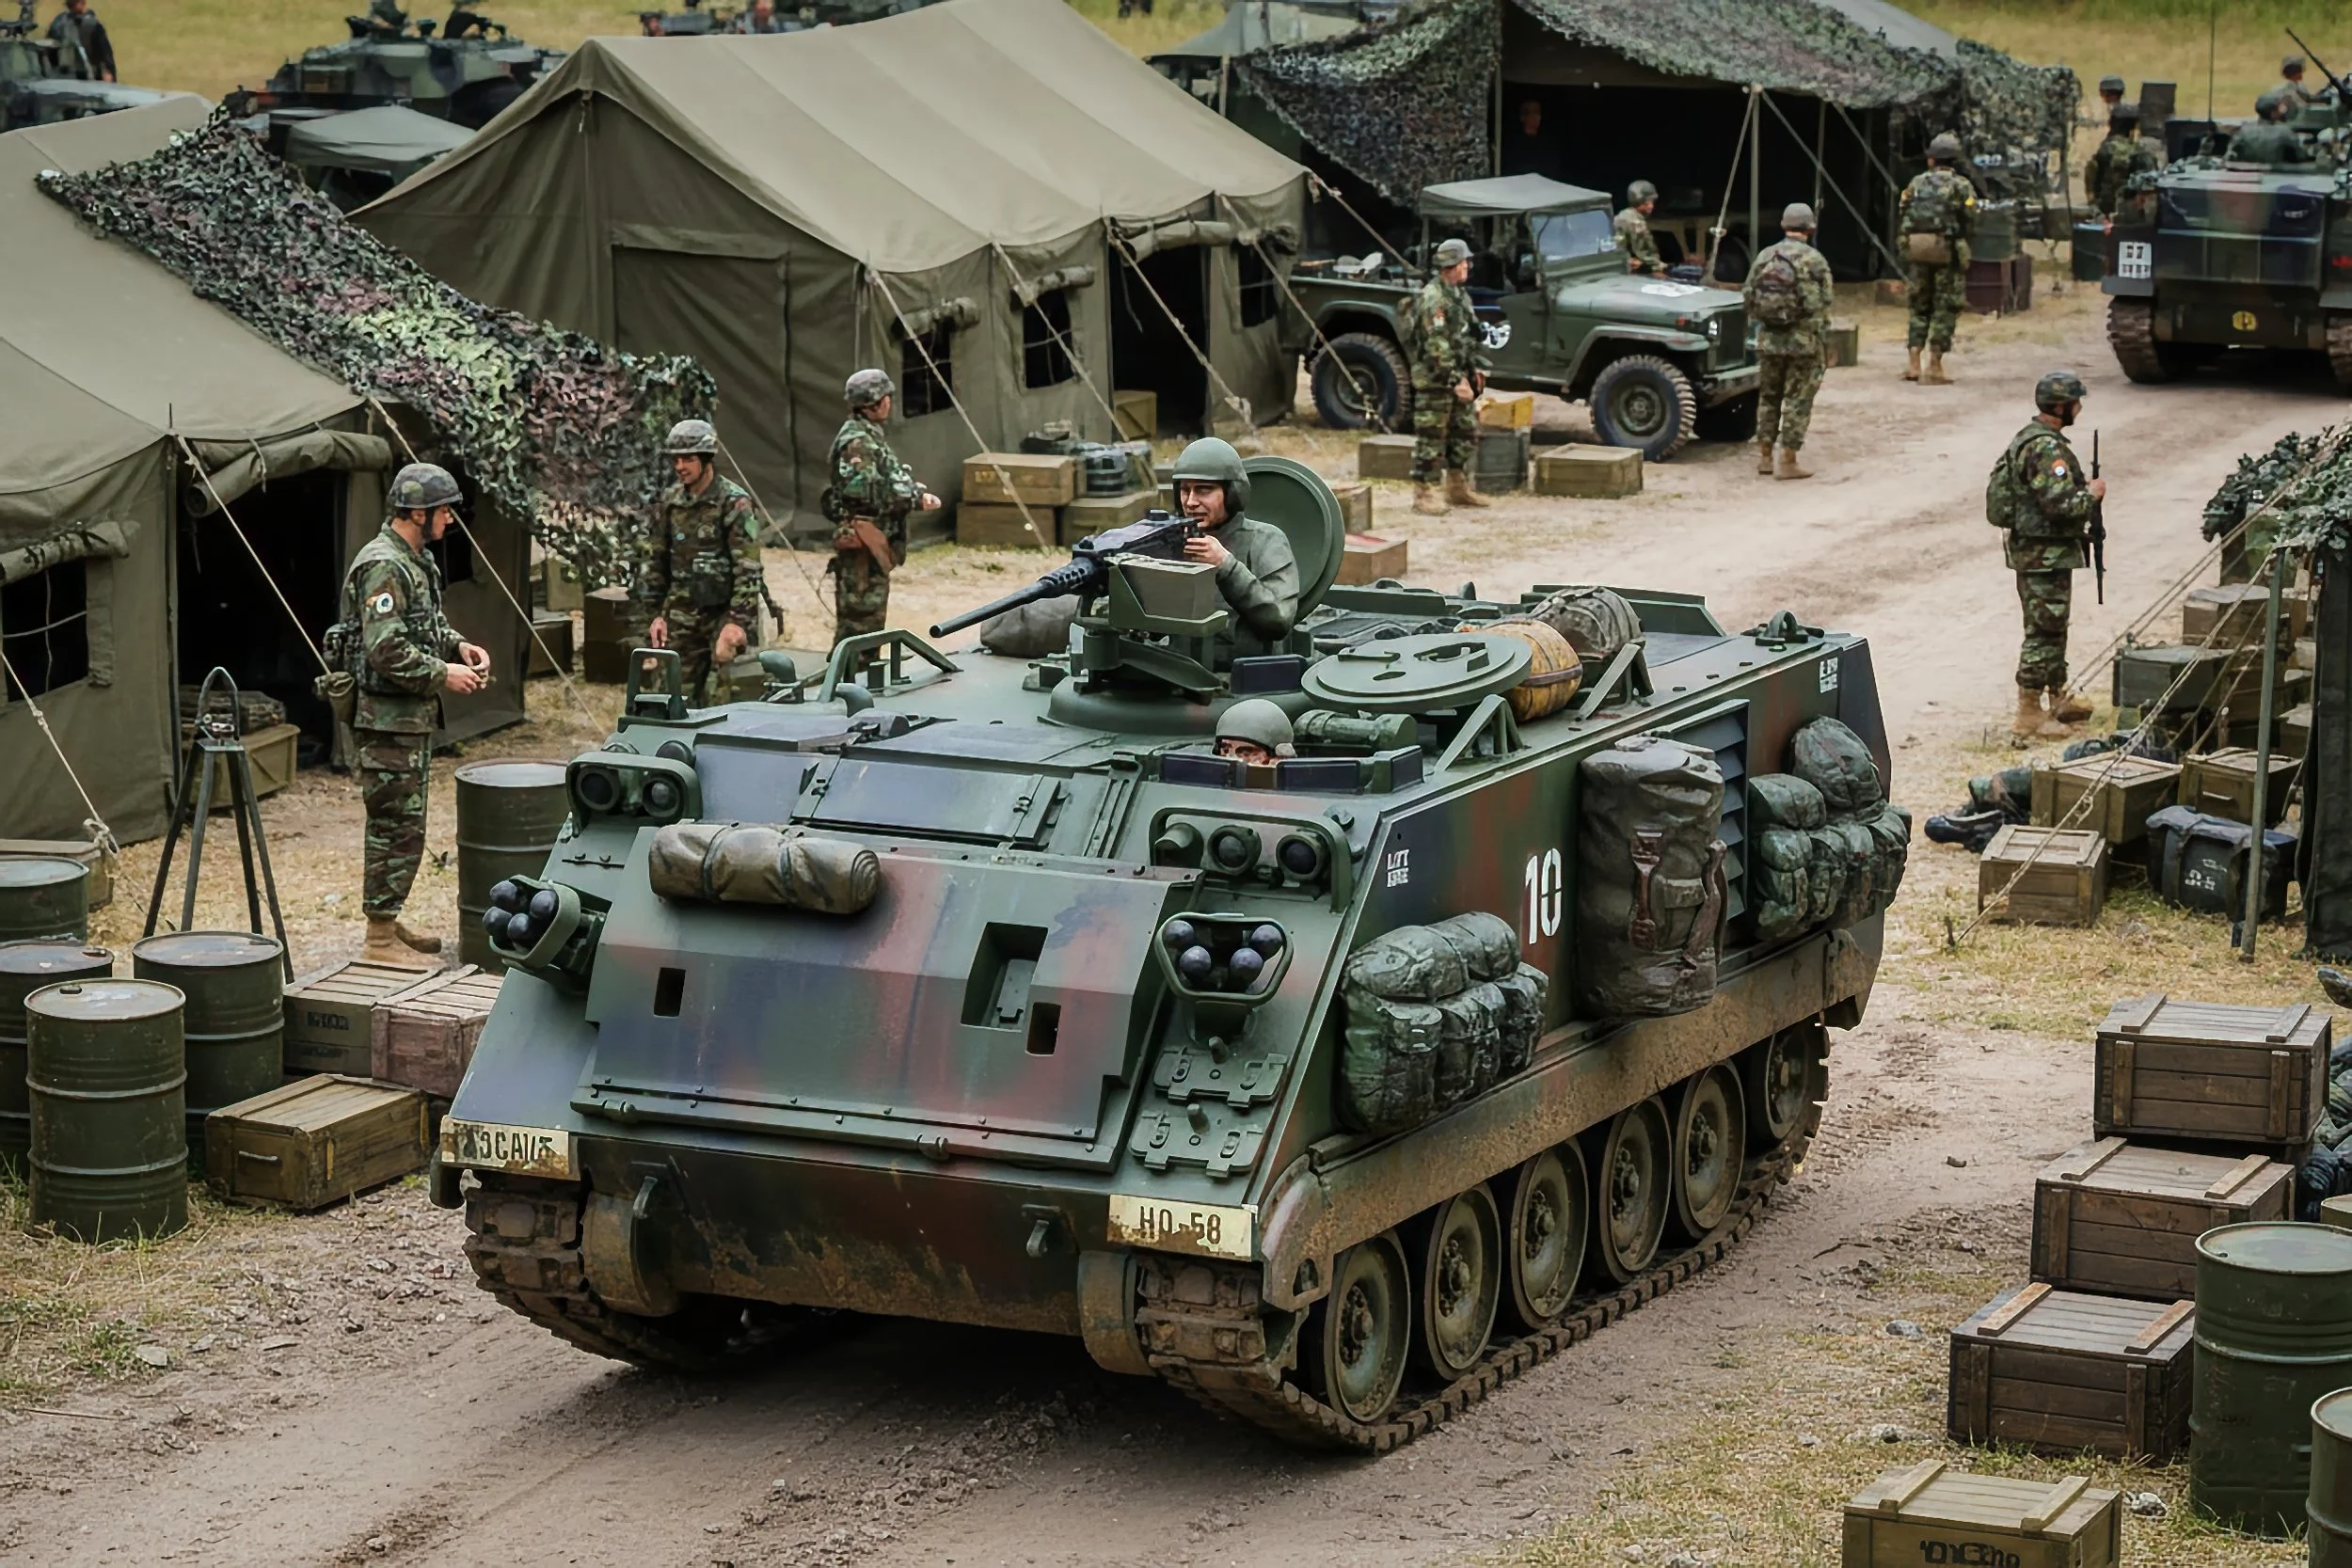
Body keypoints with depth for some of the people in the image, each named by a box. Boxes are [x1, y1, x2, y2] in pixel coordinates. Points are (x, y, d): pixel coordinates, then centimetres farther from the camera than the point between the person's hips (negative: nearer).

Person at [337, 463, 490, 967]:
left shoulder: (415, 561, 13)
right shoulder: (383, 567, -19)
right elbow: (385, 650, -27)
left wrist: (459, 645, 8)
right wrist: (443, 674, -19)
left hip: (414, 717, 10)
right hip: (387, 720, -10)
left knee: (405, 824, 16)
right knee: (396, 827, -8)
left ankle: (389, 923, 25)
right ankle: (380, 939, -4)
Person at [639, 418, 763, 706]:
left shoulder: (734, 503, -10)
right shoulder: (670, 502, 7)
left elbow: (747, 568, -14)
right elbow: (655, 560, 15)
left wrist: (738, 620, -18)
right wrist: (656, 613, 10)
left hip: (724, 610, -5)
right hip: (682, 614, 5)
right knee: (681, 693, 5)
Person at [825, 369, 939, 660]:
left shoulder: (873, 436, 16)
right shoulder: (857, 442, -16)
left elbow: (894, 481, 22)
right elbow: (867, 492, -24)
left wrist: (919, 493, 3)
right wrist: (915, 499, -17)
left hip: (876, 542, 11)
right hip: (861, 541, -11)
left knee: (873, 616, 16)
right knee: (859, 617, -9)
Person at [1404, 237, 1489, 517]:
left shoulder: (1460, 294, 13)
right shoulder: (1433, 299, -18)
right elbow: (1437, 347, -23)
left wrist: (1473, 370, 18)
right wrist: (1455, 381, -24)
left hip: (1457, 376, 9)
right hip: (1434, 378, -9)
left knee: (1464, 432, 14)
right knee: (1431, 438, -5)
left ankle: (1458, 488, 25)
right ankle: (1424, 494, -1)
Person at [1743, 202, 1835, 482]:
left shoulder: (1764, 257, 4)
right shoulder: (1814, 260, -10)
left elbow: (1748, 299, 7)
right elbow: (1820, 309, -11)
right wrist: (1825, 348, -3)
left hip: (1768, 340, 5)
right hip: (1803, 343, -5)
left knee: (1768, 398, 16)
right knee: (1798, 402, 1)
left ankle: (1764, 457, 19)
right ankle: (1787, 463, 1)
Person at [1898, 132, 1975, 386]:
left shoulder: (1916, 183, 7)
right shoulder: (1961, 185, -5)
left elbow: (1904, 216, 6)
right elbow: (1970, 220, -6)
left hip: (1917, 249, 4)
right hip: (1948, 251, -4)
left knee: (1919, 307, 15)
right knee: (1945, 310, 3)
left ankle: (1914, 366, 10)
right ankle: (1934, 368, 0)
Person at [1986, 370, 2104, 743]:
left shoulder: (2028, 437, 12)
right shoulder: (2047, 448, -22)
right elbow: (2059, 503, -28)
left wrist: (2083, 489, 12)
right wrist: (2091, 494, -11)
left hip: (2036, 550, 11)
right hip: (2045, 554, -11)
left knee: (2053, 628, 20)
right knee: (2044, 632, -6)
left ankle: (2059, 699, 32)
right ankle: (2029, 714, -3)